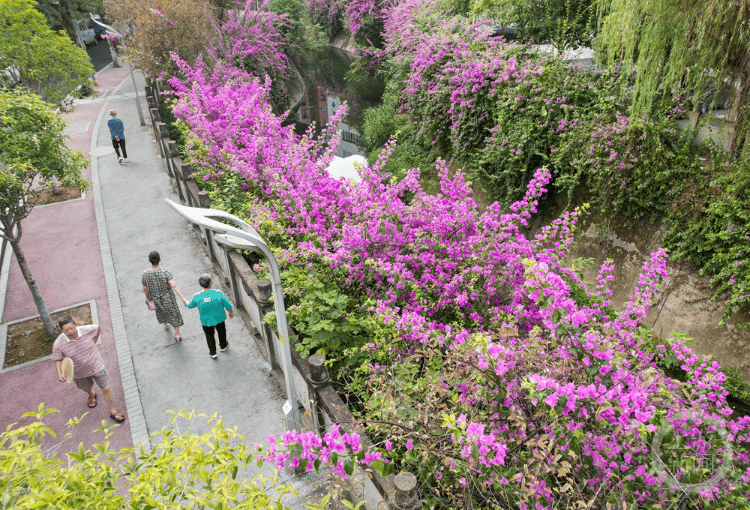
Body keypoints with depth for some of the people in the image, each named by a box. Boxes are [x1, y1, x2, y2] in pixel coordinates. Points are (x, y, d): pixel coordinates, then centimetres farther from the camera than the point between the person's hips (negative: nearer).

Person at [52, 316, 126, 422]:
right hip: (79, 373, 1)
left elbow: (98, 328, -1)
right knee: (86, 388, 29)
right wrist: (59, 374, -26)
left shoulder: (87, 330, -25)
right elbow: (58, 360, -10)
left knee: (106, 389, 4)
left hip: (96, 366, -1)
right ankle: (92, 395, 68)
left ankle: (113, 411, 26)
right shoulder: (58, 344, -24)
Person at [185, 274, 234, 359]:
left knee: (209, 335, 25)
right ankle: (223, 346, 53)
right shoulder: (218, 293, -28)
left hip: (206, 321, 0)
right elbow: (228, 305, -16)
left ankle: (212, 353, 43)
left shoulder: (197, 296, -23)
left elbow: (190, 306, -2)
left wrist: (186, 302, 24)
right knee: (221, 331, 29)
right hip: (219, 318, 0)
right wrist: (231, 312, 6)